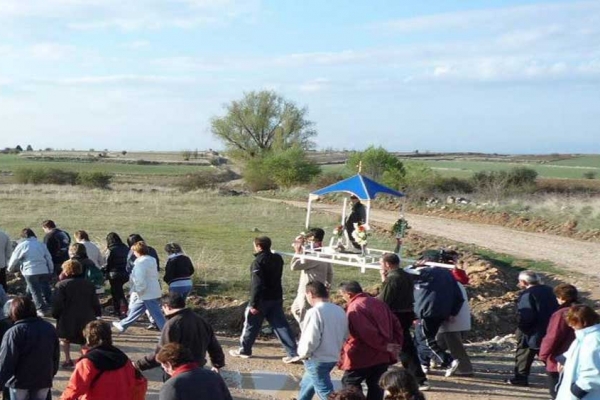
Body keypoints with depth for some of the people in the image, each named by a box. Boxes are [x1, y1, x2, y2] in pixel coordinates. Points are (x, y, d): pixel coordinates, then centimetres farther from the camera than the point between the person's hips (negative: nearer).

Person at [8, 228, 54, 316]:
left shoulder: (22, 245, 0)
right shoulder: (41, 244, 12)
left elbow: (14, 259, 7)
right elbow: (49, 259, 13)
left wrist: (10, 269, 25)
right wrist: (51, 271, 19)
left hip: (30, 272, -4)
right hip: (44, 271, 4)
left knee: (35, 291, 3)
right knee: (45, 289, 14)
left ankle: (41, 309, 2)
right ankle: (48, 305, 21)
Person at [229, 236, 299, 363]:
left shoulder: (258, 262, -17)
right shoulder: (278, 258, 6)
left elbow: (256, 285, -21)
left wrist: (253, 304, -19)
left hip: (262, 299, -6)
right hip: (276, 298, 7)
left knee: (251, 324, 11)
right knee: (281, 325, 4)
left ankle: (244, 350, 25)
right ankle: (293, 353, -3)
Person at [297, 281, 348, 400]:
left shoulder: (315, 312, -20)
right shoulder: (340, 311, 5)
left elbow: (311, 339, -23)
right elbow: (344, 336, 12)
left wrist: (303, 354, -6)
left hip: (317, 360, -8)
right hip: (333, 357, 8)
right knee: (306, 384, 27)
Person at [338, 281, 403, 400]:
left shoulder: (354, 308, -14)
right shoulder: (379, 303, 13)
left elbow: (367, 333, -23)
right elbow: (395, 324, 13)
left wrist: (384, 346, -13)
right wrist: (396, 345, 9)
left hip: (364, 356, -8)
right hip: (383, 355, 8)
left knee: (349, 382, 4)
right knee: (375, 385, 11)